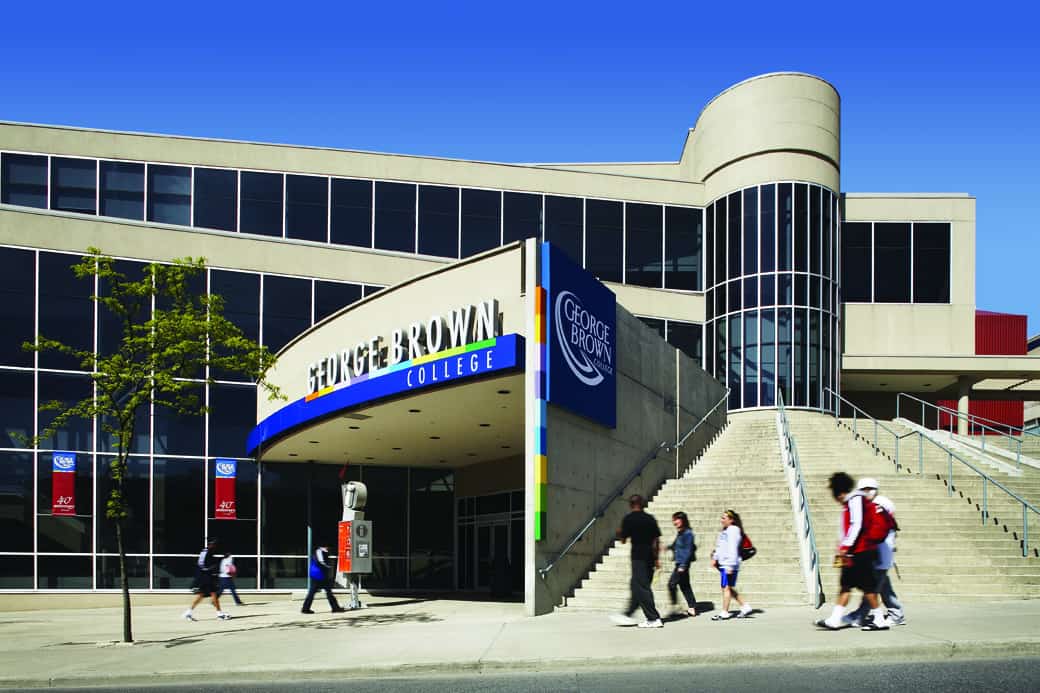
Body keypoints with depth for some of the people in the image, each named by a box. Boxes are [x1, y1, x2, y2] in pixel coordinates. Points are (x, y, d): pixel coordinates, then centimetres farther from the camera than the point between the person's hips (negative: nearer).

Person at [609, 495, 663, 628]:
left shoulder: (629, 519, -6)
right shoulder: (650, 518, 9)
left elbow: (623, 540, -1)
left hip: (638, 557, -6)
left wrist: (619, 532, 20)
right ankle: (628, 615, 22)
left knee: (641, 588, -4)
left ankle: (654, 619, -9)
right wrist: (657, 558, 12)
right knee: (636, 585, 15)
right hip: (650, 557, 6)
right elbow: (657, 540, 7)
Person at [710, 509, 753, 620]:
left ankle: (724, 612, 3)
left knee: (726, 587, -3)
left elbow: (732, 548, -19)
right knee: (729, 588, 13)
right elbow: (720, 546, 24)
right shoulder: (726, 530, 17)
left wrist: (730, 565, -22)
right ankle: (745, 606, 20)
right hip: (723, 564, 10)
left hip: (729, 565, -10)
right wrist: (715, 558, 16)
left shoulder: (733, 530, -13)